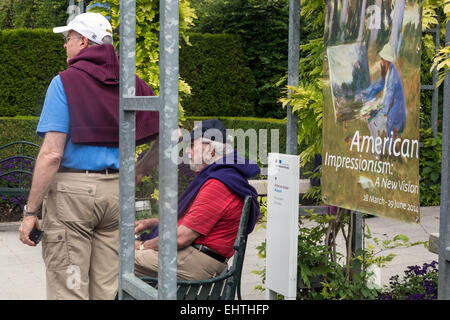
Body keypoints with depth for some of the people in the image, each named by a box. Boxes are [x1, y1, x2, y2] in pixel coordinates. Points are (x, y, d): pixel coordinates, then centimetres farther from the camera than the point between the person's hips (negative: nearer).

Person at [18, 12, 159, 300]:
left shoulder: (65, 82, -7)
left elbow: (52, 154, -13)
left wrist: (31, 211, -10)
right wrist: (137, 172, 20)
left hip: (72, 190, -5)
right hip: (116, 190, 5)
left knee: (68, 290, 1)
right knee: (108, 289, 12)